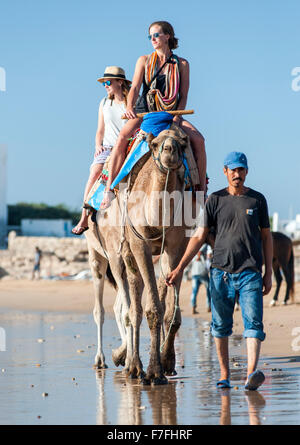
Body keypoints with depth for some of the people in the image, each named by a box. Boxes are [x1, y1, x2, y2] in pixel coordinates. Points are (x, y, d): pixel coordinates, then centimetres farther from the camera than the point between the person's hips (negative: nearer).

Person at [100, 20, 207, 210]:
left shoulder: (182, 64, 8)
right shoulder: (144, 61, 9)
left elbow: (184, 95, 5)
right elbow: (135, 88, 0)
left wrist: (177, 116, -12)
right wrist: (130, 107, -20)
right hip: (144, 112, -1)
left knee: (198, 139, -23)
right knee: (122, 137, -30)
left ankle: (202, 190, -12)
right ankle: (110, 188, -29)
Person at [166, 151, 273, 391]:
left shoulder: (257, 200, 8)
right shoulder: (215, 200, 6)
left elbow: (266, 237, 13)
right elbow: (199, 236, 6)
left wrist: (268, 273, 8)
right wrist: (179, 268, 0)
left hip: (250, 272, -1)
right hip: (221, 272, 1)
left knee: (253, 323, -14)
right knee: (221, 326, 5)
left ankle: (252, 372, -26)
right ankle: (224, 374, 15)